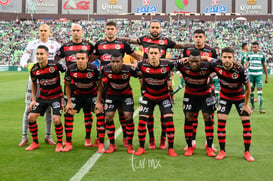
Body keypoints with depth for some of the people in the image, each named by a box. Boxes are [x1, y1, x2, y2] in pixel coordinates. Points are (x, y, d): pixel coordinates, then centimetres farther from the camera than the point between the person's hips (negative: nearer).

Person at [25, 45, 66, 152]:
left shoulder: (55, 65, -20)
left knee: (56, 119, -18)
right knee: (31, 117, -3)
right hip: (42, 97, 4)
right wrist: (34, 99, 6)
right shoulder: (34, 70, -7)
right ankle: (35, 143, 16)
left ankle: (59, 143, 5)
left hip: (56, 96, -4)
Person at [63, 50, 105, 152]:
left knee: (100, 115, -18)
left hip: (92, 94, -2)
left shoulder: (94, 69, -25)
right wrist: (69, 102, -7)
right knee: (69, 114, -10)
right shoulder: (71, 69, -19)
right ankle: (68, 144, 2)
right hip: (78, 94, 2)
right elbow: (67, 85, -3)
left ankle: (101, 145, -10)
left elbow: (100, 85, -12)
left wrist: (98, 102, -17)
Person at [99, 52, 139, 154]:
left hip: (126, 94, -1)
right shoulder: (105, 70, -22)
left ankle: (130, 145, 3)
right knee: (108, 117, -8)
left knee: (128, 117, -12)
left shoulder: (128, 69, -28)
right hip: (111, 94, 2)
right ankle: (112, 145, 6)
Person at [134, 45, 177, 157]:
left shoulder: (167, 65, -22)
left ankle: (171, 148, 3)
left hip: (164, 96, -1)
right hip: (148, 97, 1)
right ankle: (141, 147, 10)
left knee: (169, 120, -12)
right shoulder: (142, 66, -18)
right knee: (142, 121, -7)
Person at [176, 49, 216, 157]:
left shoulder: (207, 67, -31)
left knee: (208, 118, -2)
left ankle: (209, 147, 9)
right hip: (190, 94, 1)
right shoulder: (183, 66, -27)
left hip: (205, 93, -1)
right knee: (188, 118, -2)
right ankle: (189, 147, 10)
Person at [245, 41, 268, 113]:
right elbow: (246, 63, -3)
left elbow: (264, 66, 12)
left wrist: (266, 77, 13)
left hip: (259, 74, -1)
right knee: (251, 91, 6)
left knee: (260, 90, -10)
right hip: (251, 74, 1)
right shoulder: (249, 54, 5)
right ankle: (252, 106, 23)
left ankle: (260, 108, -12)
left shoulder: (262, 55, 6)